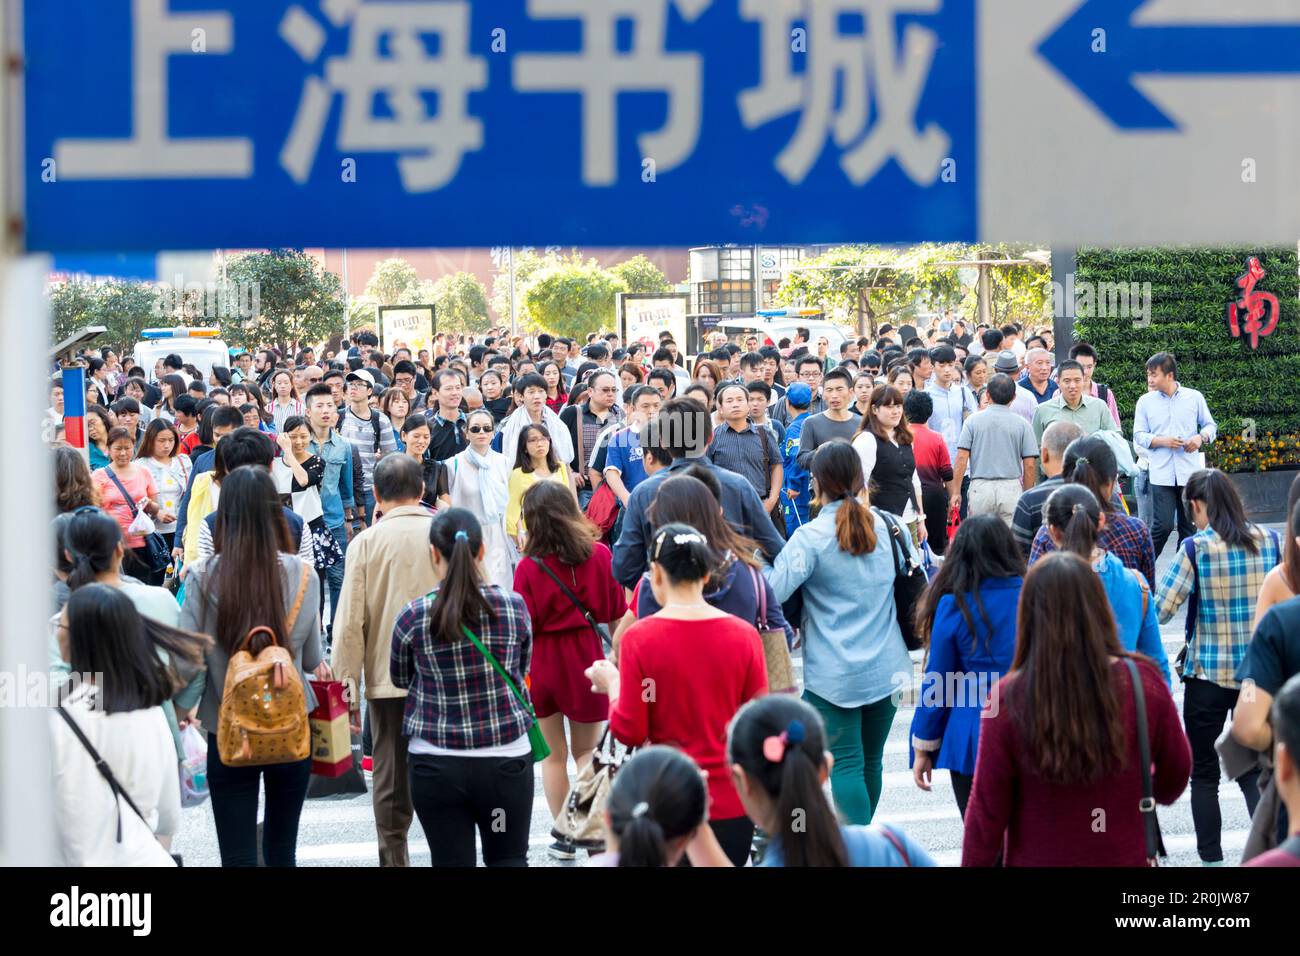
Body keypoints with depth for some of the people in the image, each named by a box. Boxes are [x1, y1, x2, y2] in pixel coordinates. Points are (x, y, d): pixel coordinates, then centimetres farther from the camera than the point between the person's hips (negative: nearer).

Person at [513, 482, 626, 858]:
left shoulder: (529, 566, -13)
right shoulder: (599, 555, -7)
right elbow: (615, 613, 1)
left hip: (542, 661, -1)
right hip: (584, 655, 1)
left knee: (554, 754, 10)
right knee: (586, 751, 14)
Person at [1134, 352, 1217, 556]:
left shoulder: (1194, 397, 6)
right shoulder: (1145, 402, 6)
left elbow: (1210, 425, 14)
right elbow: (1139, 436, 5)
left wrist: (1201, 437, -8)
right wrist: (1162, 441, -12)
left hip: (1190, 471, 1)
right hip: (1161, 473, -1)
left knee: (1189, 527, 5)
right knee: (1163, 525, -11)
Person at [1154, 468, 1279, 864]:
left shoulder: (1196, 549, -13)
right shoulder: (1268, 541, -2)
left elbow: (1159, 610, -14)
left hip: (1208, 674, -3)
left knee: (1204, 774, 11)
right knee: (1254, 770, 12)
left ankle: (1211, 858, 13)